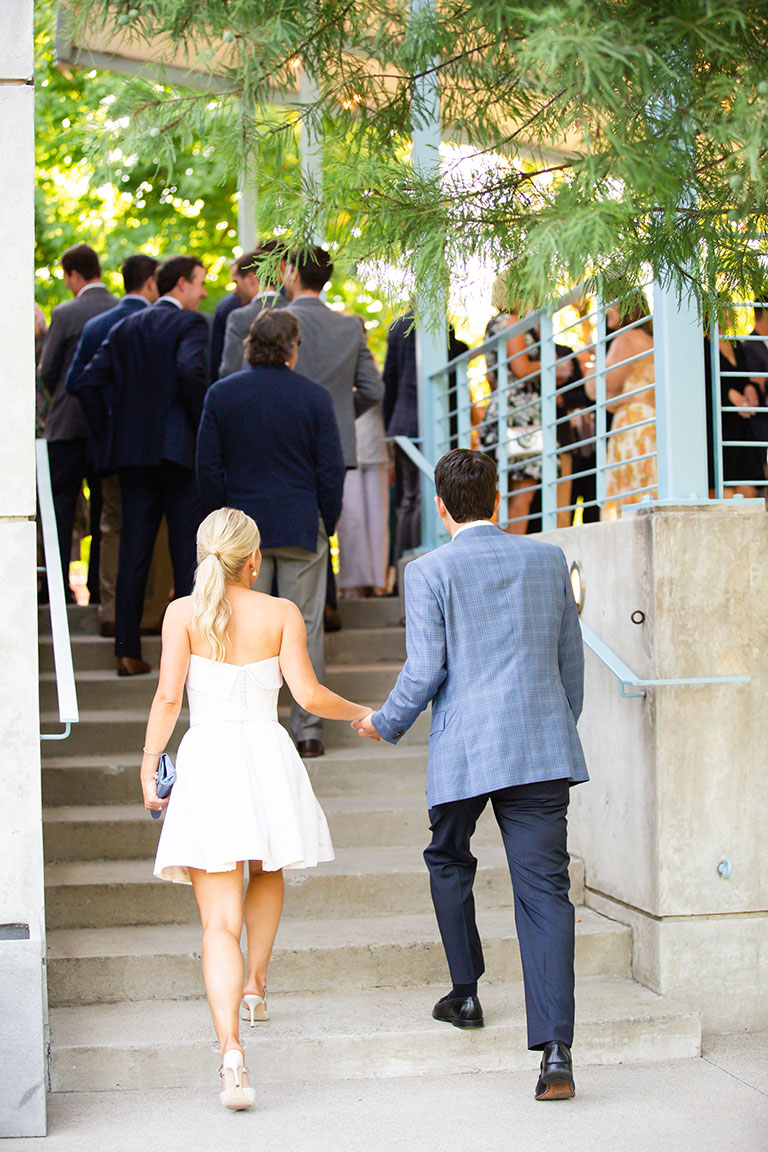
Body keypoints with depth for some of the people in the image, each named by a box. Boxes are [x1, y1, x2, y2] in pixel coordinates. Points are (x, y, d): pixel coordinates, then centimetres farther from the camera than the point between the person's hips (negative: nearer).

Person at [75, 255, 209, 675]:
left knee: (133, 551, 7)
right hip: (179, 448, -5)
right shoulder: (190, 323, -4)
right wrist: (204, 427, -13)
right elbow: (190, 369, -23)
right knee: (188, 550, 0)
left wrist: (110, 435, 11)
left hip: (131, 451, 5)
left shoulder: (125, 328, 14)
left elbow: (88, 382, 6)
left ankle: (128, 652, 7)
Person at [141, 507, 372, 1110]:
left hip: (206, 764, -1)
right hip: (267, 755, 1)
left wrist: (149, 765, 3)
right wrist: (361, 713, 12)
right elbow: (308, 695, -4)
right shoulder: (281, 613, 2)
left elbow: (168, 697, -6)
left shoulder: (184, 612, 1)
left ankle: (231, 1049, -19)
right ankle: (255, 981, 36)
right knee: (268, 870, 34)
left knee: (220, 921, -3)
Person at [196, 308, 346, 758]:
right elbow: (332, 468, -2)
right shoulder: (315, 396, -3)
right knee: (306, 628, 4)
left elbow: (207, 468, 2)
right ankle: (308, 728, 5)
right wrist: (328, 523, 8)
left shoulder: (221, 394, 1)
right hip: (302, 528, -1)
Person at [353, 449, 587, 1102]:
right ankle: (555, 1051, -11)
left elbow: (424, 671, -7)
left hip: (463, 752, -2)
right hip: (544, 749, 3)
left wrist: (386, 725, 11)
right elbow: (571, 661, 14)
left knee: (449, 860, 25)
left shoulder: (429, 573, -3)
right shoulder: (548, 560, 10)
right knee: (544, 889, -2)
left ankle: (466, 994, 32)